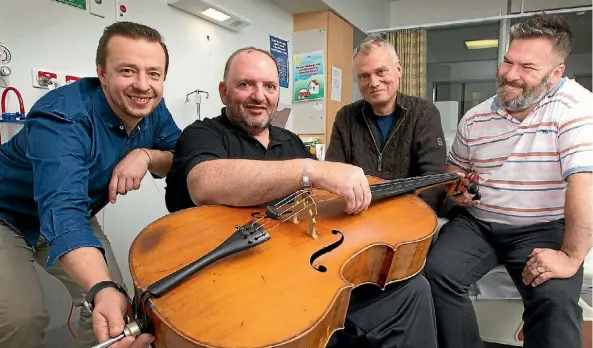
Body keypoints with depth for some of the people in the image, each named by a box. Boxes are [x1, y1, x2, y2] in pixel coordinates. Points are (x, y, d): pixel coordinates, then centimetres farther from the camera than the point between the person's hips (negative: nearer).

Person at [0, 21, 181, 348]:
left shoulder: (152, 108, -14)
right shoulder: (62, 118, -34)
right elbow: (63, 212, -46)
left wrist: (146, 155, -31)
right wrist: (103, 290, -63)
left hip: (78, 217, 6)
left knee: (118, 303, -3)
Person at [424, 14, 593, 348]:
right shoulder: (475, 118, 6)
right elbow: (455, 169, 21)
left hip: (543, 230, -3)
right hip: (476, 223, 4)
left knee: (556, 298, -29)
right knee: (436, 272, -18)